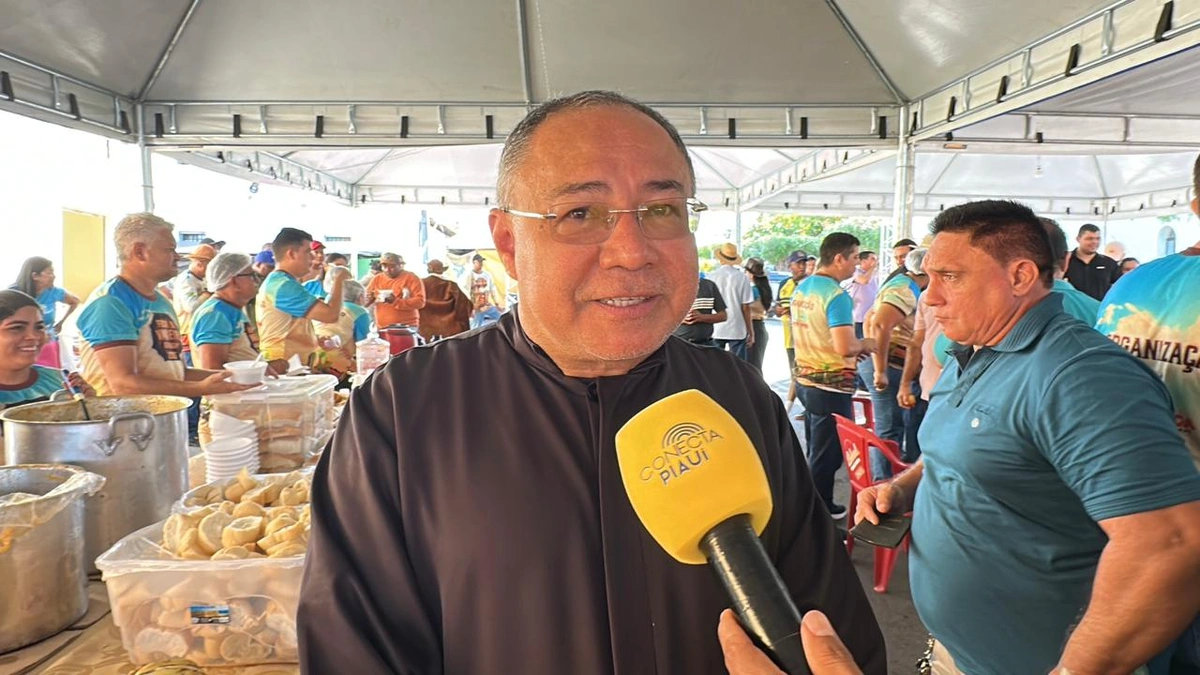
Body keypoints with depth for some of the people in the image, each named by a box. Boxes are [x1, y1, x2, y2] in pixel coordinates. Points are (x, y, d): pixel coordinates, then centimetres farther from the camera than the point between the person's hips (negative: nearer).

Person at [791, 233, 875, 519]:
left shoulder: (801, 288, 8)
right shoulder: (836, 295, -20)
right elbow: (845, 347, -27)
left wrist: (852, 348, 16)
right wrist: (866, 344, -6)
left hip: (805, 378, 9)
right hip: (831, 385, -9)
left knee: (816, 450, 20)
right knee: (827, 454, 4)